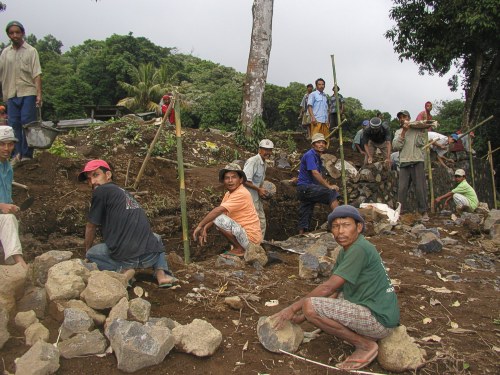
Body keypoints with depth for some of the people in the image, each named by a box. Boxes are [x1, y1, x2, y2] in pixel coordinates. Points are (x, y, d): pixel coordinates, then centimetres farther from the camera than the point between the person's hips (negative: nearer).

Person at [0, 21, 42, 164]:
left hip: (28, 93, -4)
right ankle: (17, 153, 12)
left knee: (27, 123, -3)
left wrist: (39, 94, -12)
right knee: (14, 124, 4)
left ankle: (27, 154, 3)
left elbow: (37, 74, -4)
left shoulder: (31, 51, 2)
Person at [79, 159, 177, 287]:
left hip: (124, 256, -5)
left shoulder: (101, 191, 4)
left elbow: (91, 227, 12)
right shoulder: (123, 192, 25)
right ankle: (161, 273, 14)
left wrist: (87, 250, 30)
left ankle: (121, 270, -2)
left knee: (91, 254, 23)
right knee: (156, 238, 39)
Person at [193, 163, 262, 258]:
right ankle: (239, 246, 15)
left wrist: (199, 226, -18)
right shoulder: (229, 194, 9)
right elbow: (217, 212, 9)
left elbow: (217, 211, -25)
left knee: (218, 218, -21)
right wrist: (205, 229, -5)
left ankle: (239, 249, -8)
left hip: (250, 238, -10)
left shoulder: (242, 194, -20)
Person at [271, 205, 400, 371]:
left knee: (311, 306, -21)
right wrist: (300, 316, 5)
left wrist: (293, 308, -13)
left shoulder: (360, 249, -19)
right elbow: (333, 291, 11)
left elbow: (328, 287, -21)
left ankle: (365, 345, -6)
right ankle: (364, 336, 12)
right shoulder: (345, 251, 11)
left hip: (379, 319, -10)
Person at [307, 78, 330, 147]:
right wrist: (313, 117, -18)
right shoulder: (313, 94, 2)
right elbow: (309, 106, -6)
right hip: (317, 120, -6)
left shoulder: (325, 96, 20)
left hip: (325, 121, 6)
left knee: (326, 139, 4)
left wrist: (328, 120, 19)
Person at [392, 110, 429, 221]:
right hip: (404, 163, 2)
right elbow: (396, 146, 0)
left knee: (420, 188, -3)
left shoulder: (417, 129, 9)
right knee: (402, 188, -1)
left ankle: (423, 212, 4)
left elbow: (420, 143, -6)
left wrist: (422, 130, -6)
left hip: (417, 162, -2)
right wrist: (403, 132, -6)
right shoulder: (398, 132, 16)